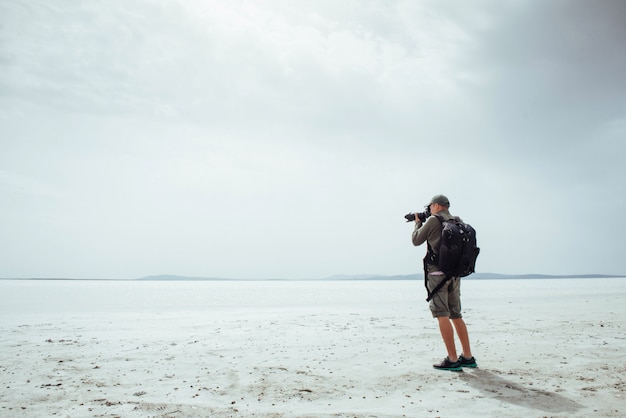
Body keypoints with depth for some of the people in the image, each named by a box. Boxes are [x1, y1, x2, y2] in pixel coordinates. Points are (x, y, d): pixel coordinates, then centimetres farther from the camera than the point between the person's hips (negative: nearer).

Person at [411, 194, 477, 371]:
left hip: (437, 272, -7)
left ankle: (452, 360, -7)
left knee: (442, 315, -6)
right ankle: (468, 357, 17)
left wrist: (418, 223, 19)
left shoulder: (433, 220, -6)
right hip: (455, 273, 7)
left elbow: (416, 240, 2)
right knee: (456, 315, 14)